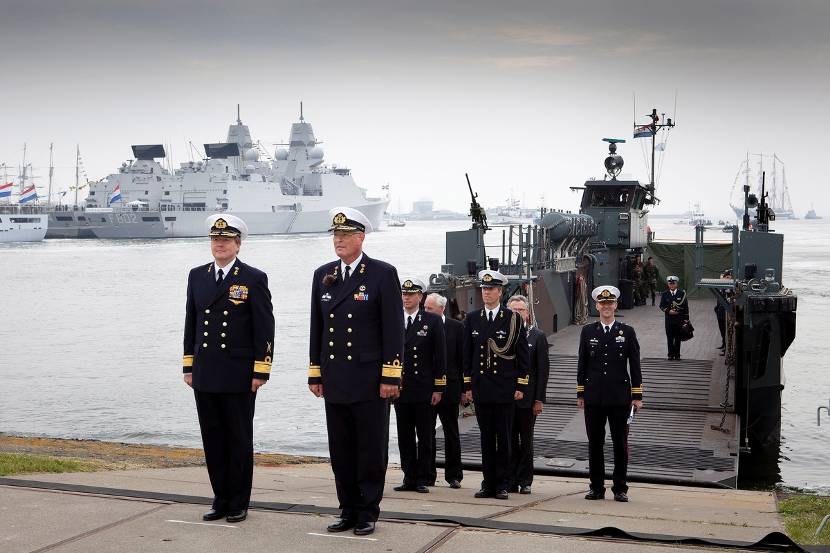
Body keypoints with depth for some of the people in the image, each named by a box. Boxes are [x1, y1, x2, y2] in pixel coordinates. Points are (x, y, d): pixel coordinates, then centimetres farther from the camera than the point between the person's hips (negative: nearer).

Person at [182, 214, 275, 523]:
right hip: (205, 375, 5)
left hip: (239, 376, -5)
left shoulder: (254, 279, -4)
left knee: (239, 439, 4)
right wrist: (189, 366, 10)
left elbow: (265, 328, -6)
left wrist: (261, 371, -11)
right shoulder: (197, 276, 10)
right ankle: (221, 500, 19)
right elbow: (191, 323, 14)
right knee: (212, 437, 9)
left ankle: (239, 503, 14)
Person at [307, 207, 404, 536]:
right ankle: (348, 510, 19)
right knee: (341, 450, 9)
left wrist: (390, 377, -12)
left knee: (372, 450, 2)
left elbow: (393, 329, -7)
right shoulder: (323, 275, 10)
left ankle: (368, 513, 12)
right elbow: (316, 328, 14)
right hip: (335, 381, 5)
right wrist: (315, 373, 10)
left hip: (370, 380, -5)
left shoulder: (383, 274, -4)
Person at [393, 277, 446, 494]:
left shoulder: (433, 321, 1)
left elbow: (440, 356, -1)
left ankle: (423, 479, 8)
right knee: (405, 438, 6)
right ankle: (409, 478, 13)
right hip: (400, 388, 3)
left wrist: (438, 388, -6)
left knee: (425, 437, 2)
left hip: (424, 389, -3)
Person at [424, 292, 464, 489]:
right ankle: (428, 475, 13)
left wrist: (463, 388, -2)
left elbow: (463, 359, 0)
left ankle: (453, 475, 15)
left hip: (449, 389, -1)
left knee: (451, 434, 8)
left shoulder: (456, 327, 0)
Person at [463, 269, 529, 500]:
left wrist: (521, 386, -3)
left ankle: (502, 485, 7)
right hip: (481, 388, 3)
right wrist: (467, 385, 7)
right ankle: (488, 483, 12)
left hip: (505, 389, -2)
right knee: (486, 438, 6)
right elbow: (467, 354, 11)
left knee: (504, 438, 0)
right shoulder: (472, 319, 9)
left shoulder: (513, 319, 1)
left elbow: (522, 355, 1)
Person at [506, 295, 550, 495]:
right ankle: (510, 480, 12)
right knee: (509, 440, 6)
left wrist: (539, 399, -8)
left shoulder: (538, 336, 1)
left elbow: (543, 369, -2)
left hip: (527, 398, -2)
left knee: (526, 441, 5)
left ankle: (524, 481, 12)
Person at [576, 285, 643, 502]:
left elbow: (635, 366, 3)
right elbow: (582, 364, 9)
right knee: (595, 443, 5)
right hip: (594, 398, 1)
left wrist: (637, 396, -1)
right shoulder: (588, 332, 8)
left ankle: (620, 489, 11)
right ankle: (597, 488, 13)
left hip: (619, 398, -1)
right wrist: (580, 393, 6)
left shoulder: (627, 332, 4)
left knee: (620, 444, 3)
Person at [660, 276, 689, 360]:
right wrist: (668, 311, -15)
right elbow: (661, 306, 4)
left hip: (679, 319, -1)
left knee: (678, 338, 5)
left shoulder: (682, 293, -3)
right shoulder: (665, 294, 2)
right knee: (670, 338, 5)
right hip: (669, 320, 1)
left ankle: (677, 354, 15)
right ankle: (671, 354, 15)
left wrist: (686, 319, -5)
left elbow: (685, 306, -1)